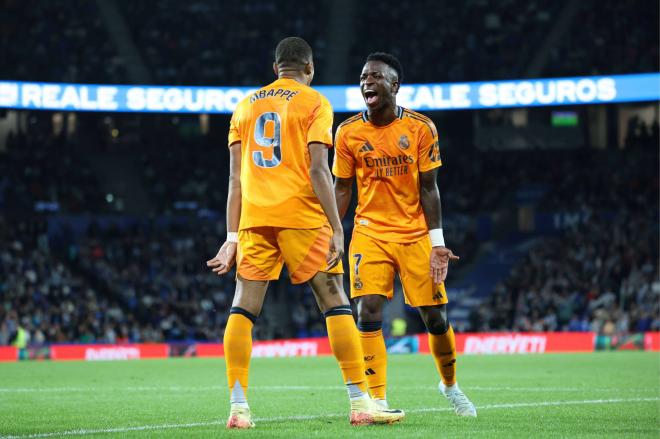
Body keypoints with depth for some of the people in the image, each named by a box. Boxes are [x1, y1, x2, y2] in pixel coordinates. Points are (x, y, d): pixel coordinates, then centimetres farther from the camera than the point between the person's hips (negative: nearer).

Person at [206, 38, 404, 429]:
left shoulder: (246, 106, 16)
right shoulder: (314, 103, 2)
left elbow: (236, 179, 13)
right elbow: (318, 170, -9)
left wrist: (233, 237, 13)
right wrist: (337, 230, -10)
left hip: (254, 218, 4)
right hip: (300, 216, -4)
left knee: (244, 308, 4)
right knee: (336, 303, 1)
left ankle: (238, 407, -3)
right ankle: (361, 404, -2)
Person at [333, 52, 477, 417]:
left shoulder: (420, 128, -5)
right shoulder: (348, 133, -2)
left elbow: (428, 188, -2)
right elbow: (341, 189, 5)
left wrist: (437, 243, -8)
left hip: (416, 234, 0)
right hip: (370, 232, 0)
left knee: (435, 317, 3)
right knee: (368, 312, -16)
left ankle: (450, 385, 30)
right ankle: (377, 400, -11)